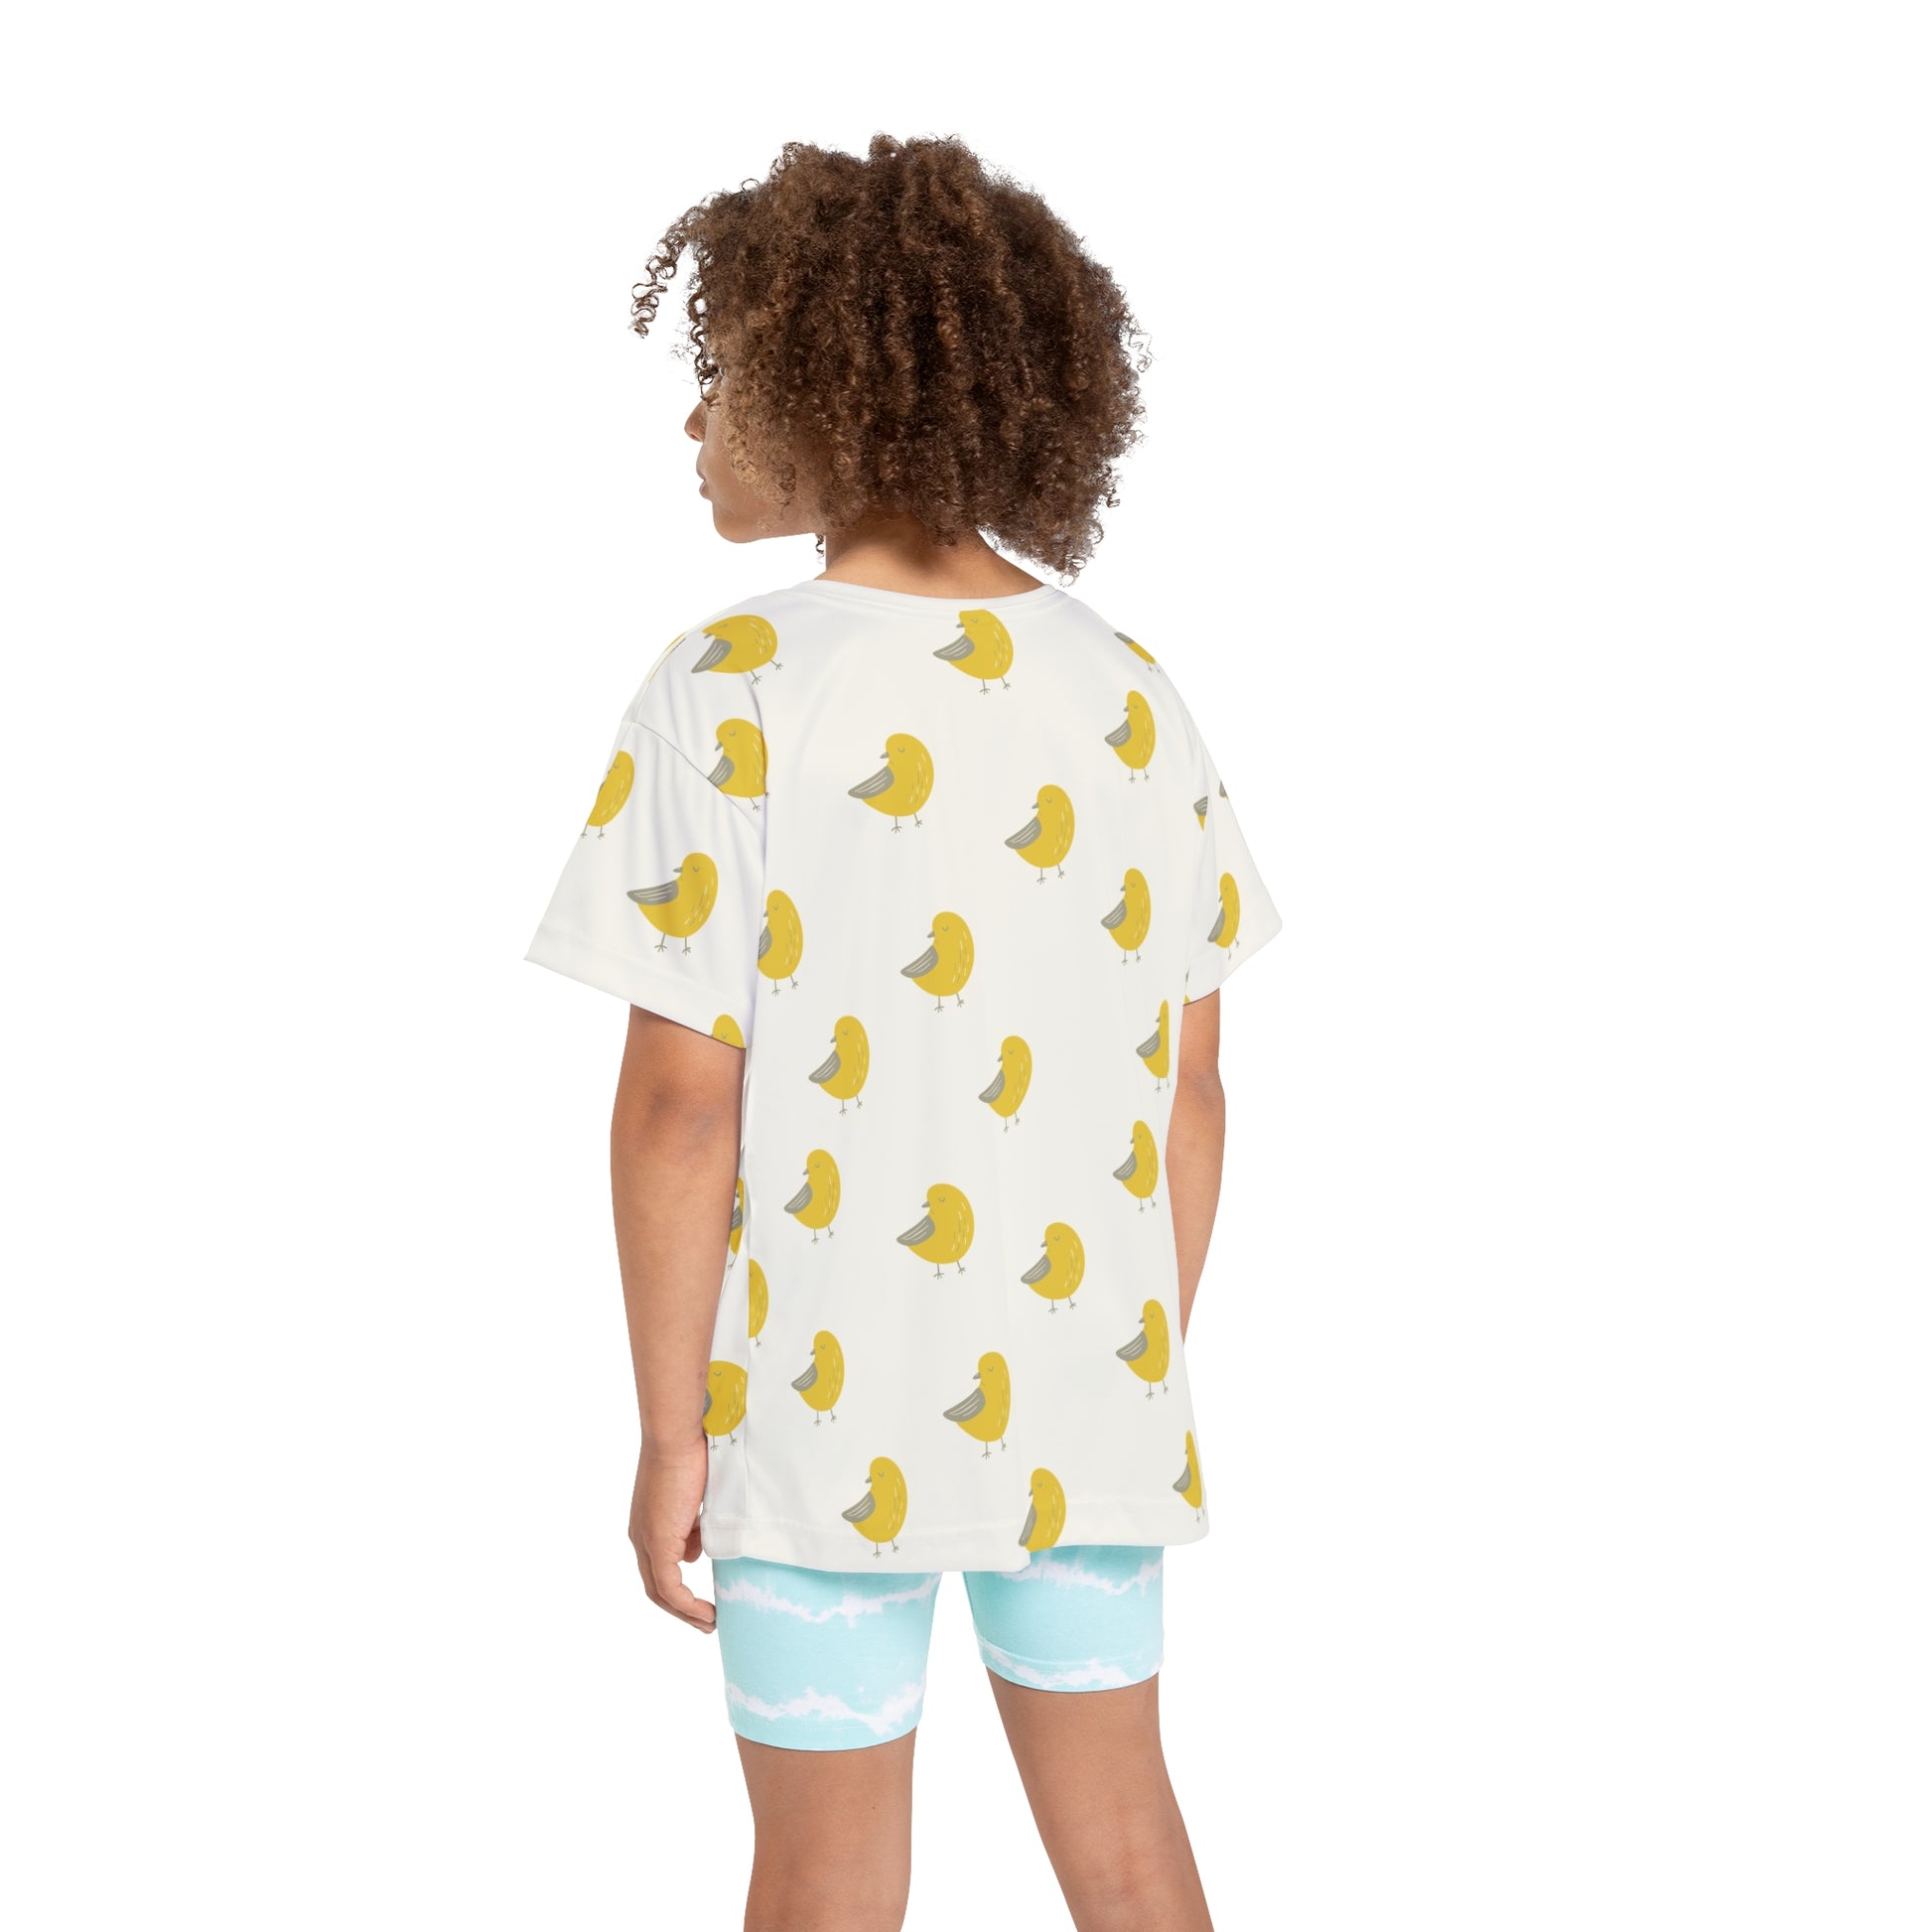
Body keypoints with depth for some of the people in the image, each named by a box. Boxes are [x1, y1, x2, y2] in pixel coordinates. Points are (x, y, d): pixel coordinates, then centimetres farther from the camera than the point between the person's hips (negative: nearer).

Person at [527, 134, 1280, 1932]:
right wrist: (1155, 1367, 14)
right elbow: (1189, 1087, 3)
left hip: (831, 1400, -4)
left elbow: (679, 1105, -16)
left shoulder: (733, 690, -16)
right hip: (1086, 1387, 4)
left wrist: (668, 1433, -6)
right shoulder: (1129, 694, -1)